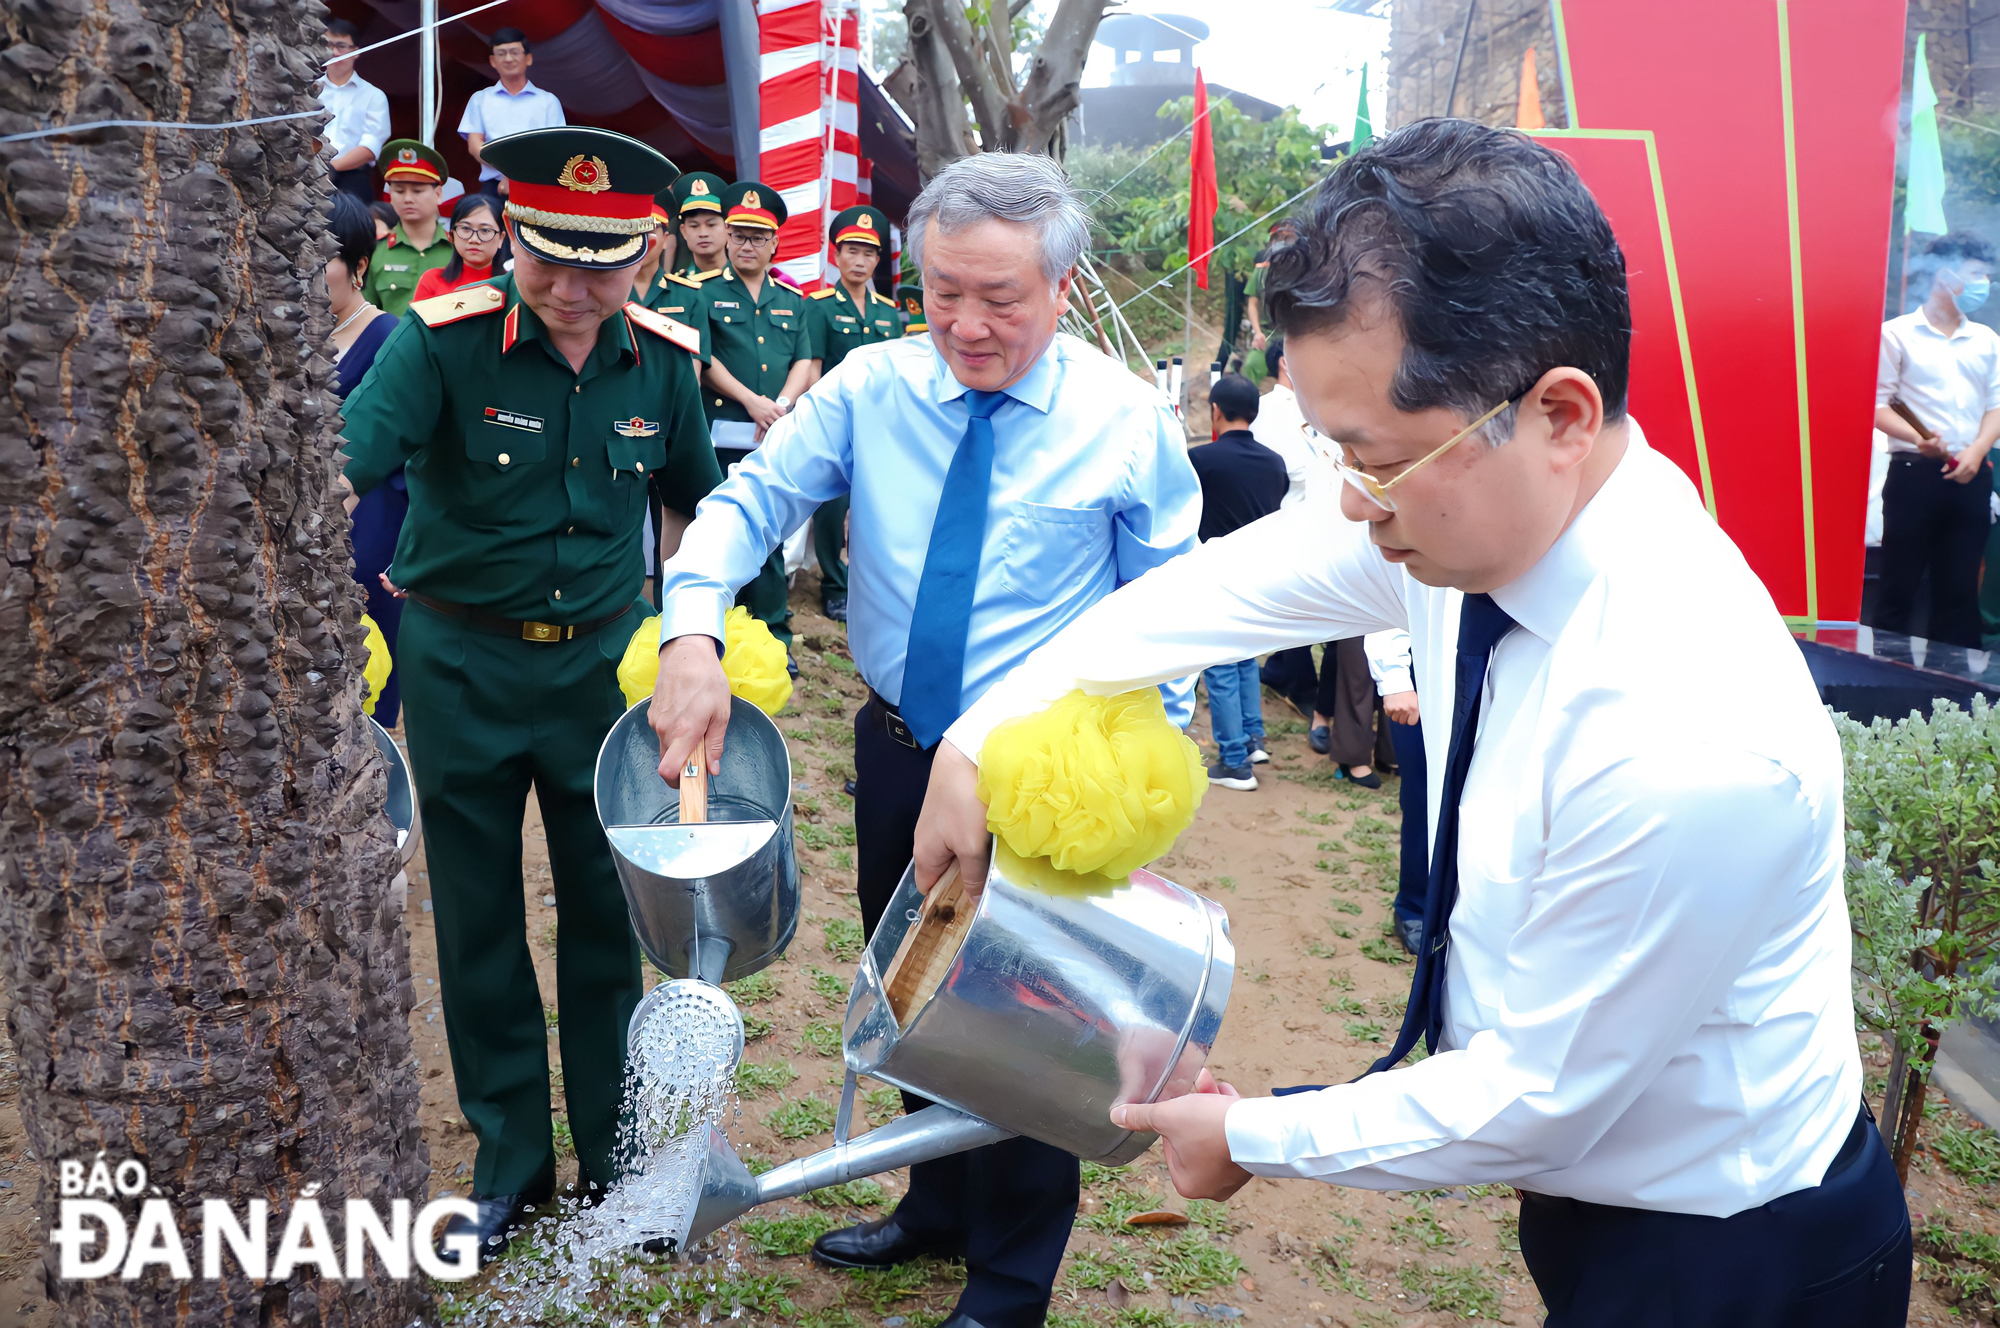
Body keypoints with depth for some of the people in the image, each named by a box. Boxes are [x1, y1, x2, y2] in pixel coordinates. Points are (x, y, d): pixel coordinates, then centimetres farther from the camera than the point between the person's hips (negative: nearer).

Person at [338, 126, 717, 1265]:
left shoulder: (662, 358, -4)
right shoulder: (444, 339, -14)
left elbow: (702, 496, 11)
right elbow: (352, 462, -25)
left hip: (605, 659, 2)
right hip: (462, 664, -1)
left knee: (607, 913, 10)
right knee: (479, 920, 9)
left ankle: (615, 1158, 28)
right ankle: (511, 1160, 28)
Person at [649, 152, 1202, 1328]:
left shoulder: (1129, 420, -11)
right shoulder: (872, 386, -6)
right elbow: (750, 500, -7)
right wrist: (694, 632, -25)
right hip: (899, 749, 4)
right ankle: (940, 1208, 47)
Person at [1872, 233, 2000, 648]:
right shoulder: (1897, 334, 1)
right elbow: (1878, 405, -5)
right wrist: (1918, 439, -21)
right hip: (1914, 473, -4)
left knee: (1960, 586, 5)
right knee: (1899, 582, -3)